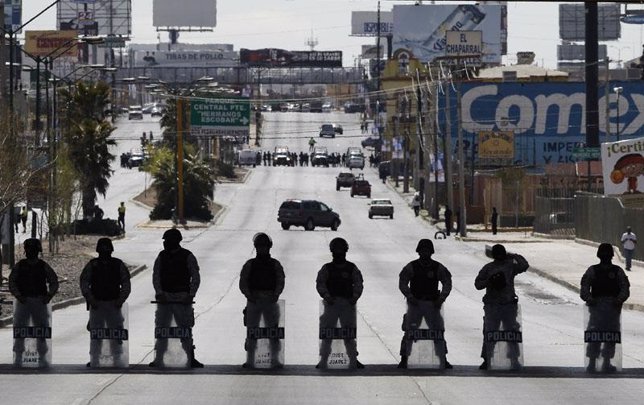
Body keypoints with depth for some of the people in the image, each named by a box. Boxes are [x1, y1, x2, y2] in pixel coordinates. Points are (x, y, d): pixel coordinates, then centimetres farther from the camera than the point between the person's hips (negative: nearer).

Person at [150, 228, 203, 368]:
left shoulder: (187, 256, -1)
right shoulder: (161, 256, 10)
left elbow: (195, 278, -1)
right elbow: (156, 276, 7)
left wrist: (191, 295, -12)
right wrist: (159, 293, -8)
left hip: (182, 298, -4)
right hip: (164, 297, 4)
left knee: (185, 329, -3)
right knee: (161, 328, 4)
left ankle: (190, 358, 2)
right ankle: (159, 359, 9)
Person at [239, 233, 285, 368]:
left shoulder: (275, 265, 10)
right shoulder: (249, 265, 10)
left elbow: (280, 282, 2)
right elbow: (243, 283, 3)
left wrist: (275, 295, -16)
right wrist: (249, 295, -14)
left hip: (270, 301, 0)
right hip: (253, 301, 0)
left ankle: (274, 359, 2)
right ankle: (250, 359, 3)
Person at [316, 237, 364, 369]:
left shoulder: (352, 268, 10)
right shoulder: (326, 269, 8)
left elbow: (358, 284, 4)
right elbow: (320, 284, 0)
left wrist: (355, 297, -13)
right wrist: (327, 296, -17)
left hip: (347, 303, 0)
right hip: (331, 303, 0)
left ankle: (353, 360, 8)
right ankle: (323, 360, 1)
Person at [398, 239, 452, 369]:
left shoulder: (438, 268, 5)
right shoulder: (411, 267, 1)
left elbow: (447, 283, 8)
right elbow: (402, 283, 0)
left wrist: (441, 299, -4)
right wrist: (410, 297, -12)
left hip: (432, 304, 1)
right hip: (415, 303, -1)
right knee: (409, 331, -6)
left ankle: (444, 360, 10)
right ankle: (404, 359, -1)